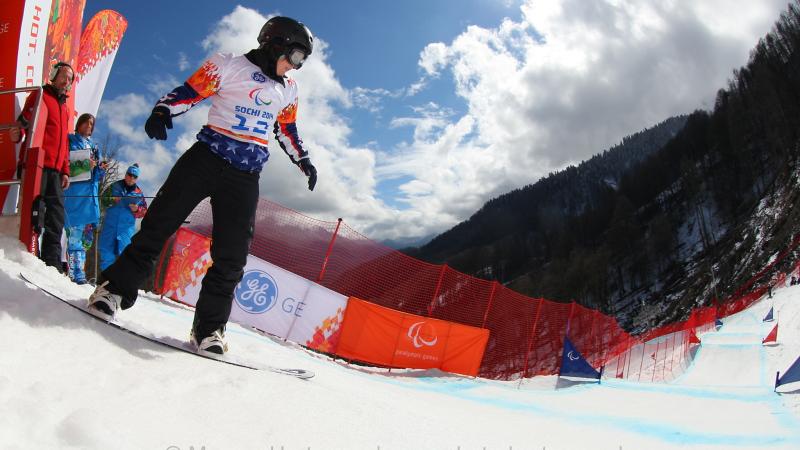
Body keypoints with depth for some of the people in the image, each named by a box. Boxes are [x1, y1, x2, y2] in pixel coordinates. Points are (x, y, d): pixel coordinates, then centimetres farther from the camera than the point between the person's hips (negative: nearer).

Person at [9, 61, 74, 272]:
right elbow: (25, 120, -5)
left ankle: (52, 262, 1)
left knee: (57, 215, 0)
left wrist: (65, 170, 18)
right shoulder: (40, 96, 8)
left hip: (55, 169, 7)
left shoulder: (65, 108, 27)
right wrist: (19, 132, -27)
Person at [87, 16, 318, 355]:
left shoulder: (288, 90, 20)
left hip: (245, 177, 4)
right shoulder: (229, 65, 4)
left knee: (231, 256, -5)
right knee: (158, 225, -6)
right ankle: (115, 288, 11)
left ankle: (208, 329, 1)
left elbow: (287, 130, 31)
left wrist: (303, 160, 28)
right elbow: (188, 92, -1)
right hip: (205, 160, -3)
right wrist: (162, 111, -18)